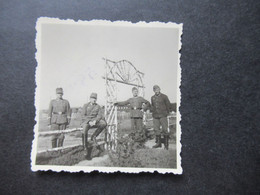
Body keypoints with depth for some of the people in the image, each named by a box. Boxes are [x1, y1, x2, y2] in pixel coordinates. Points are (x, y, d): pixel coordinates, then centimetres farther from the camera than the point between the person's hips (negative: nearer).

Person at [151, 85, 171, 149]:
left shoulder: (164, 96, 0)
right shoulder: (152, 98, 12)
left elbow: (168, 105, 5)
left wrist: (166, 112, 3)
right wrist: (152, 111, 12)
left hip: (163, 115, -4)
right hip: (155, 116, 4)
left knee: (164, 129, -4)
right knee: (156, 129, 5)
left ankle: (166, 144, 4)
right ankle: (158, 143, 14)